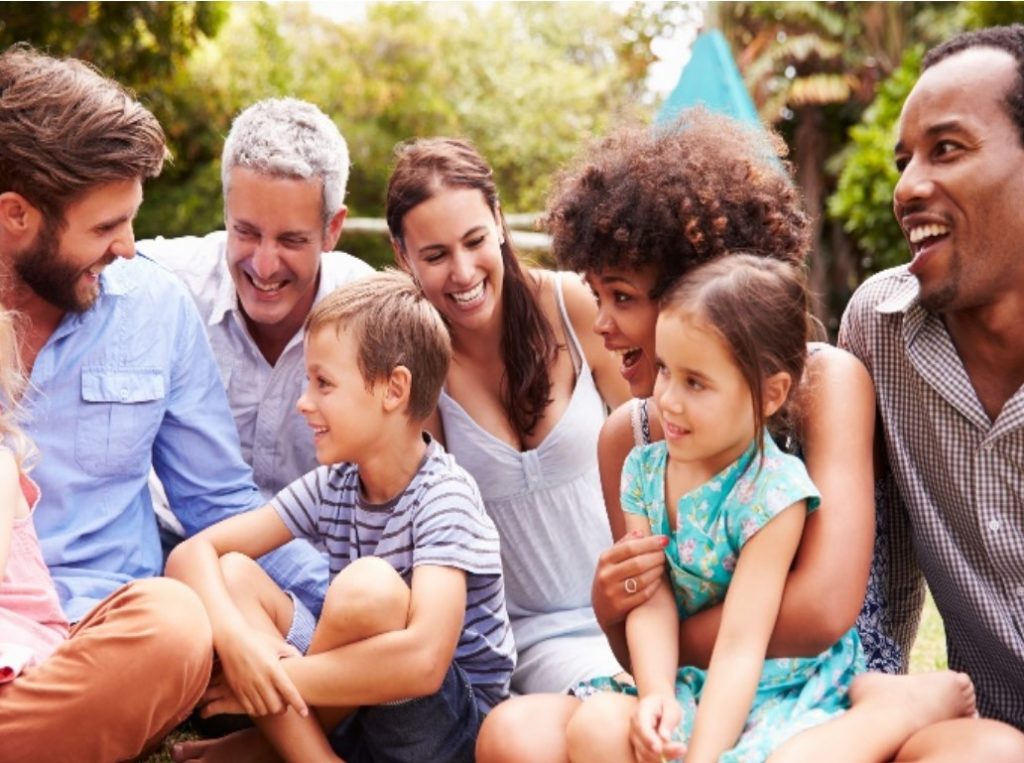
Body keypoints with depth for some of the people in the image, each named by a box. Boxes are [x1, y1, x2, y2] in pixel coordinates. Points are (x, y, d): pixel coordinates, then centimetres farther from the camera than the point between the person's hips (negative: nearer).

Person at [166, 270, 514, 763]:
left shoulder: (444, 498, -20)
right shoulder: (333, 486, -1)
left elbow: (423, 661, -34)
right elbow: (194, 551, -6)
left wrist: (272, 685, -27)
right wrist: (232, 636, -28)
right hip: (358, 710, 6)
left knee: (370, 584, -32)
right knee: (231, 574, -10)